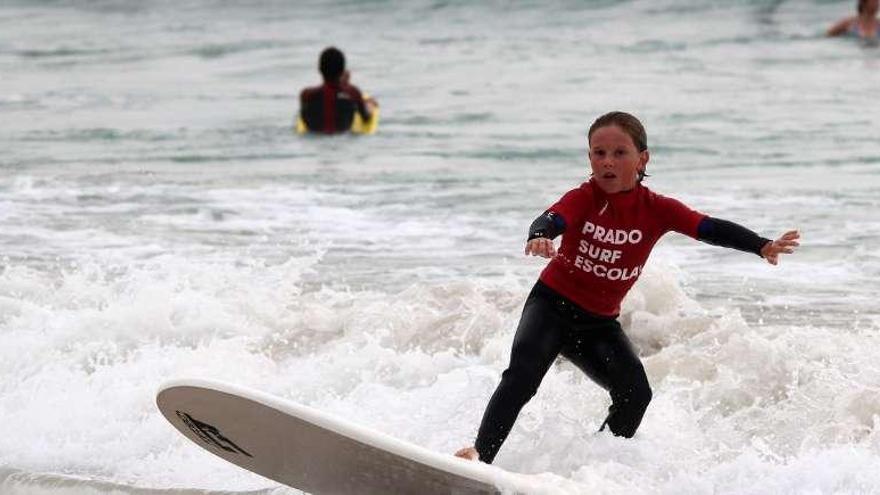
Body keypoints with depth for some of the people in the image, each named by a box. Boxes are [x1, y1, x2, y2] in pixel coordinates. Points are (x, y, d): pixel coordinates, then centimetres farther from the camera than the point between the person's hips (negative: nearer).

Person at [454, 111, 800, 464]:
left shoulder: (656, 209, -10)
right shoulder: (583, 199, -15)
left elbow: (712, 229, -19)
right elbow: (551, 220, -35)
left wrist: (763, 247, -35)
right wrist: (539, 238, -60)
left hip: (599, 323, 3)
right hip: (552, 305, -3)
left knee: (635, 395, -12)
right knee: (522, 374, -24)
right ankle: (480, 455, -24)